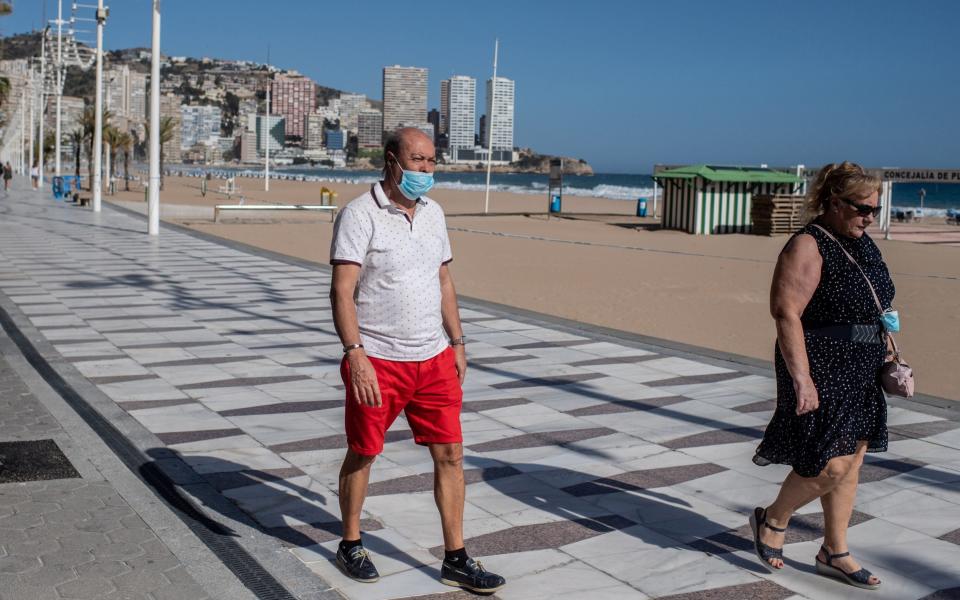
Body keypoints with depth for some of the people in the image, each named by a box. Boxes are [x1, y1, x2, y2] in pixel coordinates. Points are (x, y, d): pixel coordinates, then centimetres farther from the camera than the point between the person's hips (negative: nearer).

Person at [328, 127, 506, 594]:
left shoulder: (433, 213, 9)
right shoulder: (359, 215, -11)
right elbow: (342, 291, -17)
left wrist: (457, 343, 14)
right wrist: (356, 356, -25)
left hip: (434, 359, 6)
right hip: (378, 361, -5)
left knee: (450, 454, 4)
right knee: (362, 454, 9)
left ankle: (455, 559, 14)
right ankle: (350, 546, 29)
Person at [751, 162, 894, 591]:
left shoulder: (863, 244, 12)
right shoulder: (808, 248, -15)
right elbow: (786, 313, -22)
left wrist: (887, 354, 17)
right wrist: (801, 378, -27)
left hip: (860, 375, 9)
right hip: (821, 372, -9)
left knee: (850, 463, 11)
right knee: (829, 465, -9)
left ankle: (834, 553, 23)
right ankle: (772, 520, 16)